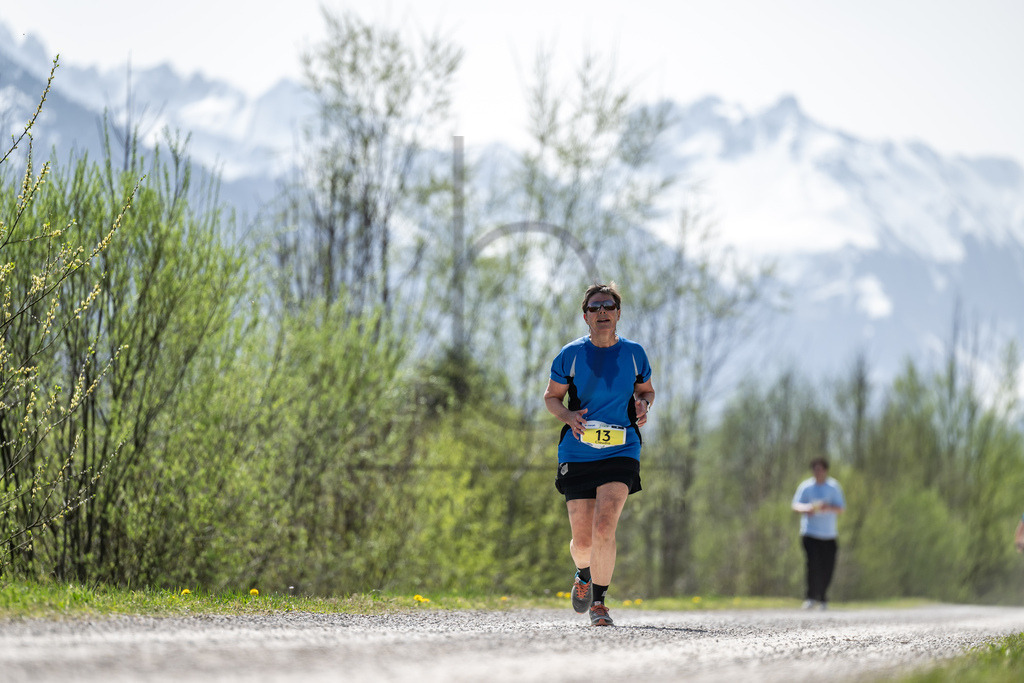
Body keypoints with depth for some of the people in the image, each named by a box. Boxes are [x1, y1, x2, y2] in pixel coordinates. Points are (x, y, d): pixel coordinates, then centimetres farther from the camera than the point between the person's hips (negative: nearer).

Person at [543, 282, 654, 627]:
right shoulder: (570, 355, 0)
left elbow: (646, 390, 20)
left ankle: (598, 600, -3)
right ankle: (584, 574, 40)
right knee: (582, 542, 3)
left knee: (604, 527, -20)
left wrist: (643, 406, -3)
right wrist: (569, 416, -11)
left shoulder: (634, 353, 4)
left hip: (621, 453, 0)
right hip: (577, 455, 0)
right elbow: (551, 396, 10)